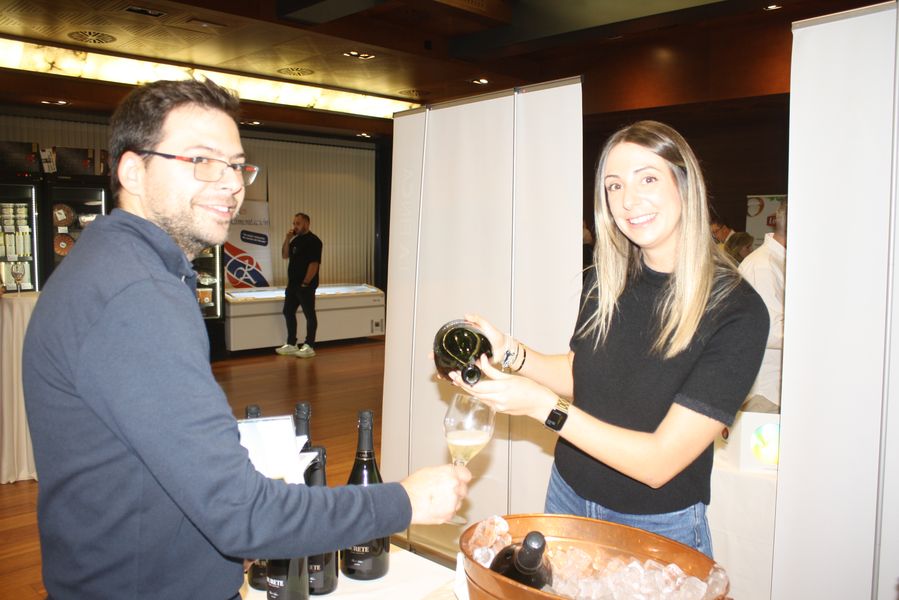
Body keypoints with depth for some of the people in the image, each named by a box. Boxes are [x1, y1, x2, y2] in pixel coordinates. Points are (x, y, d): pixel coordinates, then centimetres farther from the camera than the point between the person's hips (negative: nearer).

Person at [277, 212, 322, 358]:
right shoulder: (296, 240, 15)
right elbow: (285, 255, 14)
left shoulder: (313, 241, -12)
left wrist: (305, 283, -18)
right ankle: (291, 344, 21)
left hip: (306, 285, -9)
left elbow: (314, 264, -17)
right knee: (288, 312, 12)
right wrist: (287, 239, 1)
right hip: (292, 284, 9)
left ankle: (309, 347, 4)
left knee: (309, 315, -2)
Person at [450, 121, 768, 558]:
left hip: (657, 527, -5)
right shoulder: (605, 282, -8)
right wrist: (508, 351, -7)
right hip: (568, 500, 5)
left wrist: (541, 404, -27)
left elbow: (659, 462, -24)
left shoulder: (735, 312, -22)